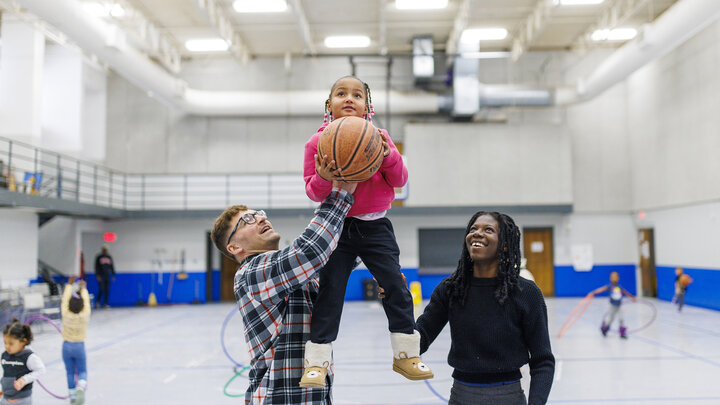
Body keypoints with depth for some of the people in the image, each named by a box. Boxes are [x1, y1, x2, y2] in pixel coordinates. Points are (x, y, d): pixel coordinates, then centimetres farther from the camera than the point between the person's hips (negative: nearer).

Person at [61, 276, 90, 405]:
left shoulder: (66, 315, -15)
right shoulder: (85, 316, -15)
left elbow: (65, 299, -3)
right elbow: (86, 301, 0)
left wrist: (69, 284, 7)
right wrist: (83, 288, 14)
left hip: (66, 346, 1)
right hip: (79, 346, -1)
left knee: (70, 372, 13)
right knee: (82, 371, 10)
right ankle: (81, 387, -19)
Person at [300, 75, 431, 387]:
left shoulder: (378, 138, 1)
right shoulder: (318, 142, -2)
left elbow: (399, 180, -1)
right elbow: (312, 191, -2)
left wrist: (389, 156, -19)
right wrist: (323, 178, -24)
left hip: (375, 227, 1)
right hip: (336, 228, -1)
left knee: (396, 285, -2)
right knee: (330, 291, -1)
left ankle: (406, 354, 13)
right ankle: (316, 362, 9)